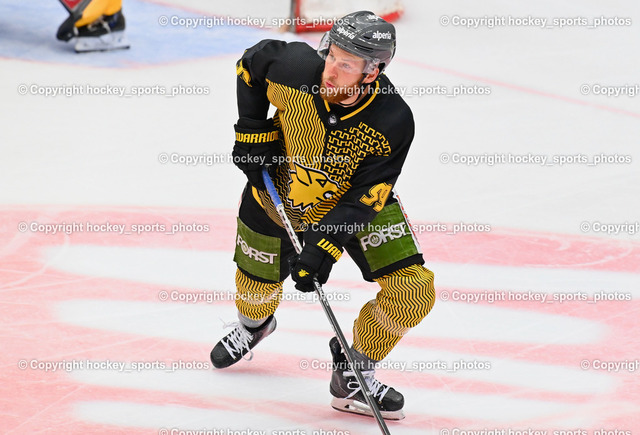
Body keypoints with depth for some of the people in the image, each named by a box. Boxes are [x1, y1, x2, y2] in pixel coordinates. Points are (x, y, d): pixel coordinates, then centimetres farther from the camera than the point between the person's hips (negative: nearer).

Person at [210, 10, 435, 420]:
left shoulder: (393, 122, -32)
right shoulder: (296, 68, -30)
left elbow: (362, 198, -26)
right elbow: (253, 62, -7)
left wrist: (326, 247, -35)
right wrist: (253, 132, -8)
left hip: (357, 199, -1)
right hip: (279, 190, 1)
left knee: (414, 291, -14)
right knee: (258, 284, 14)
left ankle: (354, 374, 8)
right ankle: (253, 325, 54)